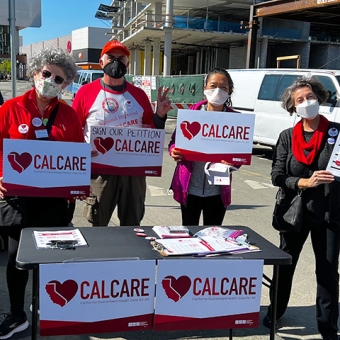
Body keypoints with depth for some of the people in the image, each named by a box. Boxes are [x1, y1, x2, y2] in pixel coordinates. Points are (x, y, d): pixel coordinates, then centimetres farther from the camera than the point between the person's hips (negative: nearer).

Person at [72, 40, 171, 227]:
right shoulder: (86, 92, -3)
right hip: (99, 170, -2)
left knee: (132, 227, 15)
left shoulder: (138, 94, 6)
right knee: (98, 227, 12)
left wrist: (160, 115, -6)